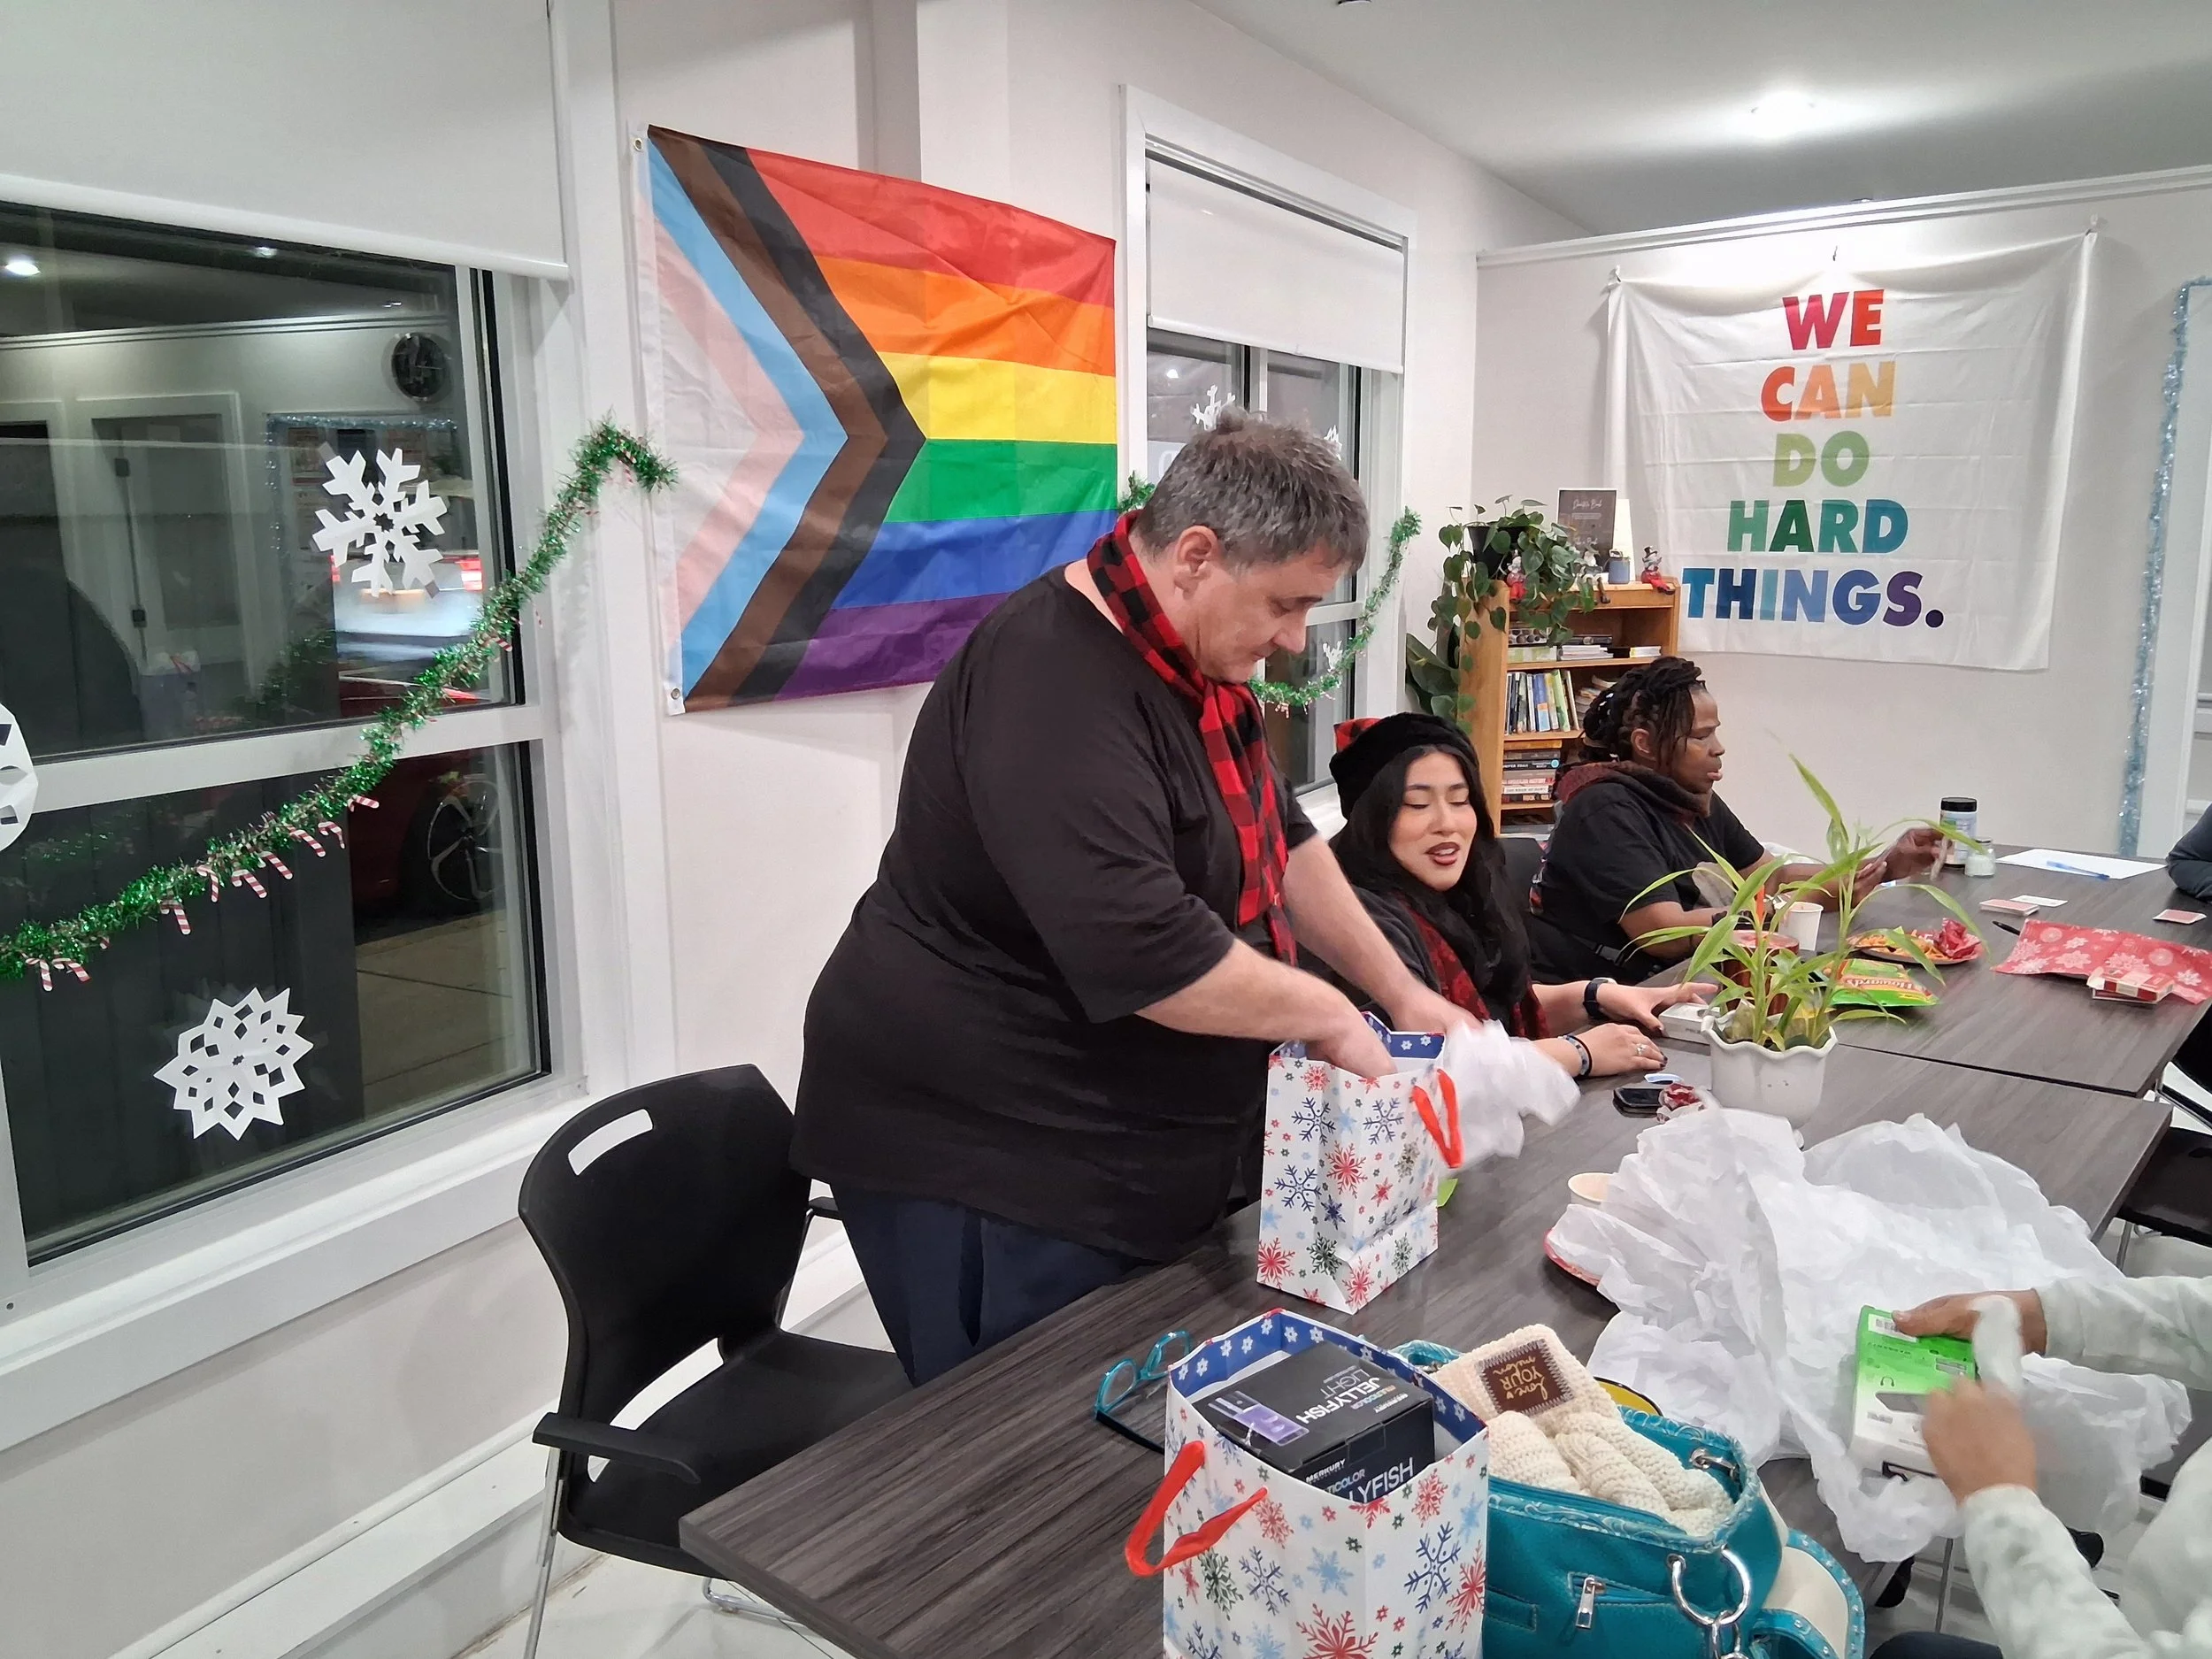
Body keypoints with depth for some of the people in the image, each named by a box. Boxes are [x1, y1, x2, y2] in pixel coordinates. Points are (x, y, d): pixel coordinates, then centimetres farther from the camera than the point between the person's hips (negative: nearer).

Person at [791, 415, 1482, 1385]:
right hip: (980, 1160, -9)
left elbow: (1280, 840, 17)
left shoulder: (1197, 659, 7)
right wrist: (1327, 1014, -18)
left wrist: (1400, 992, 11)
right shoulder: (1056, 679, -25)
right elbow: (1140, 947, -32)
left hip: (1129, 1147, 9)